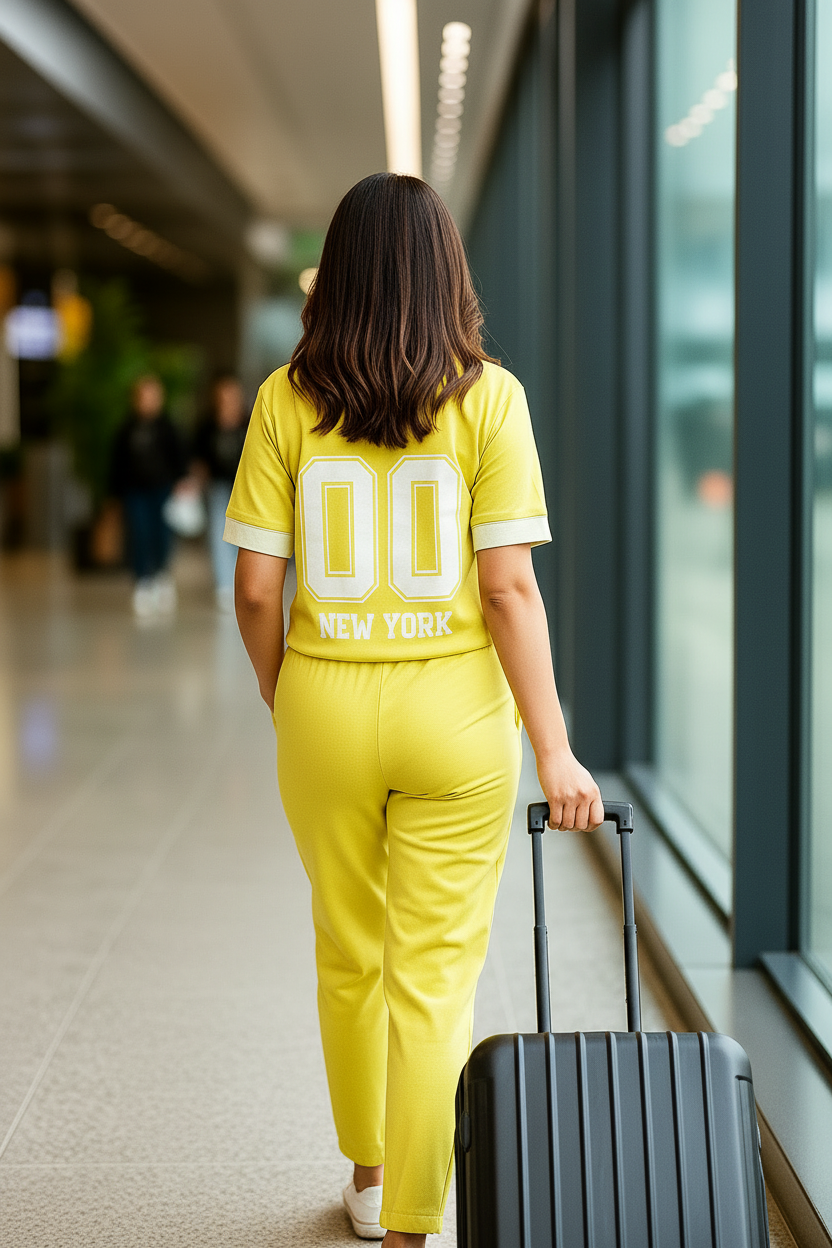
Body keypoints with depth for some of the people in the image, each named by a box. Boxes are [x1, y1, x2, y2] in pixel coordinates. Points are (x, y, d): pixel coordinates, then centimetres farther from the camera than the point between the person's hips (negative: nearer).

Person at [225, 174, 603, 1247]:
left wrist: (284, 704, 13)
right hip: (456, 713, -2)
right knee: (435, 979, 5)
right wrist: (554, 751, -8)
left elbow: (255, 589, -4)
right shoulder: (487, 396, -7)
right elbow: (508, 586, -12)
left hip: (324, 706, 2)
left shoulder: (286, 399, -3)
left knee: (348, 956, 20)